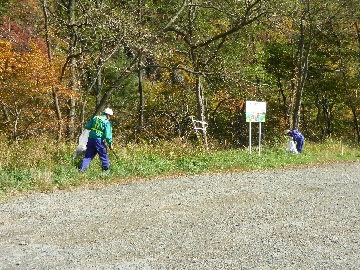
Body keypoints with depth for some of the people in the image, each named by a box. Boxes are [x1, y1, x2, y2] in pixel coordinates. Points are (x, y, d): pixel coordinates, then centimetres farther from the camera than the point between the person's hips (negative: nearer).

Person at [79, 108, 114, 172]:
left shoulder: (95, 118, 9)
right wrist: (110, 144, -3)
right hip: (99, 140, -5)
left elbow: (87, 127, 12)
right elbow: (108, 135, -12)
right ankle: (106, 168, 17)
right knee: (104, 155, 10)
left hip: (91, 139, 5)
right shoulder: (107, 122, -7)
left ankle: (82, 168, 6)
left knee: (88, 155, 12)